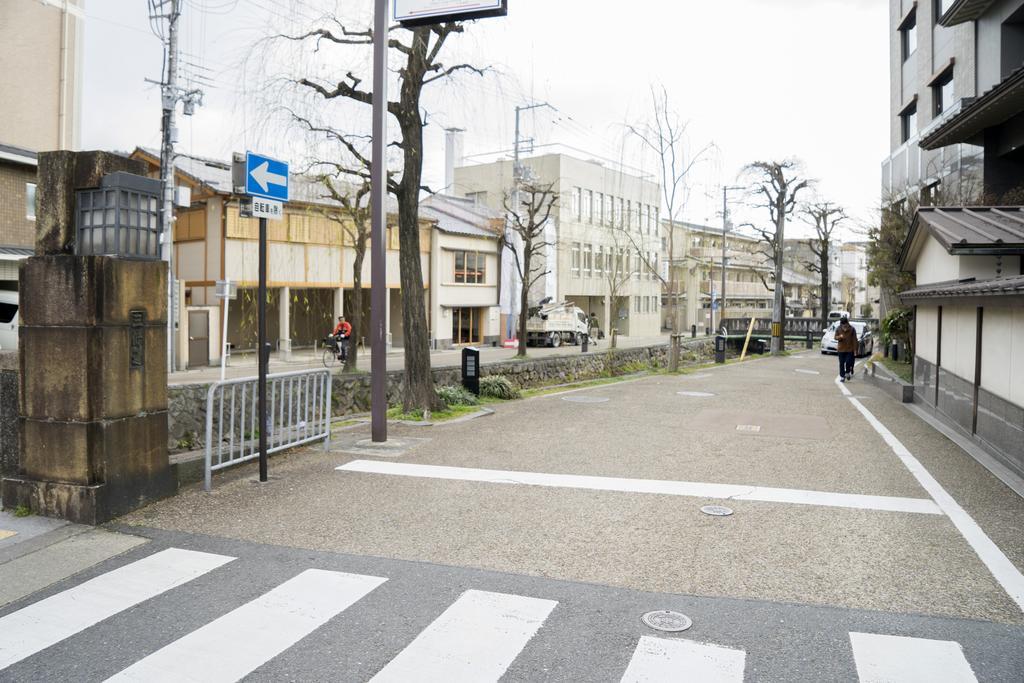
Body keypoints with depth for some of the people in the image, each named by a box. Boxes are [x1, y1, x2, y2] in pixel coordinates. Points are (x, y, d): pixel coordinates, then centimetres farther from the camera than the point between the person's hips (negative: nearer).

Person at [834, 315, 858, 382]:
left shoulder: (852, 329, -8)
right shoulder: (838, 329, -4)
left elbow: (854, 340, -4)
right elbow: (835, 337, 5)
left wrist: (855, 349, -6)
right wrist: (839, 337, -19)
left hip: (850, 349, -2)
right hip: (841, 349, 2)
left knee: (848, 362, -8)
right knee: (841, 363, 4)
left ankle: (847, 373, 18)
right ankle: (842, 376, 12)